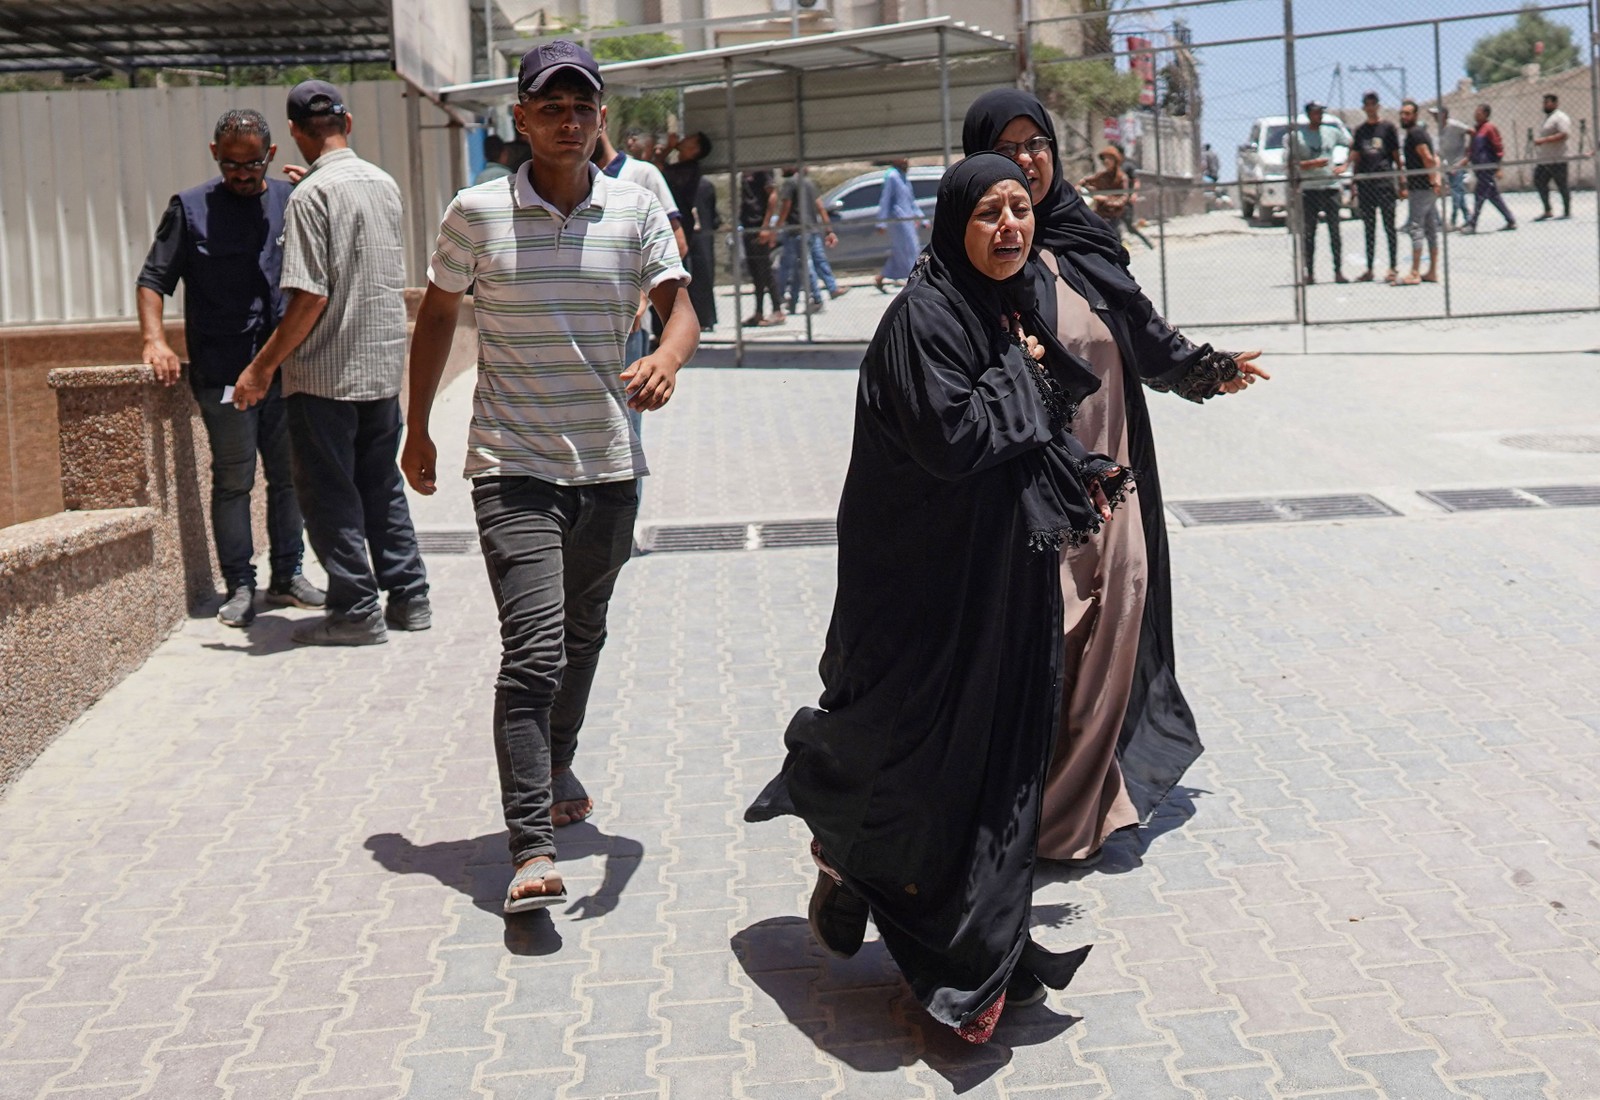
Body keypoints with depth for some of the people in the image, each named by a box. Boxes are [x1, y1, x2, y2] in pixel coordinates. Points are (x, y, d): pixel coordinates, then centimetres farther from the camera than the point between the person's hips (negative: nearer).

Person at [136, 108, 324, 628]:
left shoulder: (292, 201, 9)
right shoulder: (190, 208, 3)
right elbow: (153, 278, 2)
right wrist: (155, 340, -11)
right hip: (222, 374, -3)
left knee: (290, 476, 9)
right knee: (233, 481, 1)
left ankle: (288, 576, 20)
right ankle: (239, 586, 8)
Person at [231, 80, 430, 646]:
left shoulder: (311, 195, -15)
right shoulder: (385, 183, 7)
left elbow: (309, 298, -19)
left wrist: (262, 367, -13)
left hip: (326, 372, -7)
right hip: (385, 365, 7)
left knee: (329, 493, 3)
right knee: (381, 484, 16)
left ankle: (356, 609, 6)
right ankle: (409, 597, 19)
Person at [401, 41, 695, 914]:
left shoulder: (637, 210, 1)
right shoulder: (477, 213, -3)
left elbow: (678, 306, -8)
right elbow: (437, 316, 9)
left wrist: (665, 362, -31)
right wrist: (417, 431, 12)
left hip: (610, 464, 3)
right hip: (513, 466, -3)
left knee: (583, 636, 20)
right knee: (533, 649, -14)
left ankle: (556, 769, 44)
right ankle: (531, 848, -15)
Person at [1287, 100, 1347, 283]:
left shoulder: (1332, 132, 10)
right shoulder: (1296, 135, 1)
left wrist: (1344, 165, 8)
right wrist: (1312, 163, -17)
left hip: (1330, 185, 2)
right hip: (1308, 188, -2)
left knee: (1334, 230, 1)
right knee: (1309, 232, -1)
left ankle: (1338, 271, 3)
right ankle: (1310, 273, 3)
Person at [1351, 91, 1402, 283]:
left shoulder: (1388, 127, 2)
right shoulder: (1360, 130, 13)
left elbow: (1396, 155, 2)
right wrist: (1354, 183, 9)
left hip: (1384, 181, -4)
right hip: (1364, 183, 4)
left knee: (1389, 226, -2)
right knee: (1368, 228, 9)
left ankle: (1393, 268, 1)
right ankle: (1369, 269, 15)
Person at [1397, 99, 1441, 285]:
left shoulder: (1414, 134, -11)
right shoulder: (1421, 132, 20)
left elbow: (1428, 159, -19)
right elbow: (1434, 160, 21)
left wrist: (1433, 181, -15)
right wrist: (1436, 179, 14)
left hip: (1420, 188, -10)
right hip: (1429, 189, 10)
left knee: (1416, 228, -9)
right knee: (1431, 229, 9)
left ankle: (1415, 273, -11)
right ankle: (1432, 272, 13)